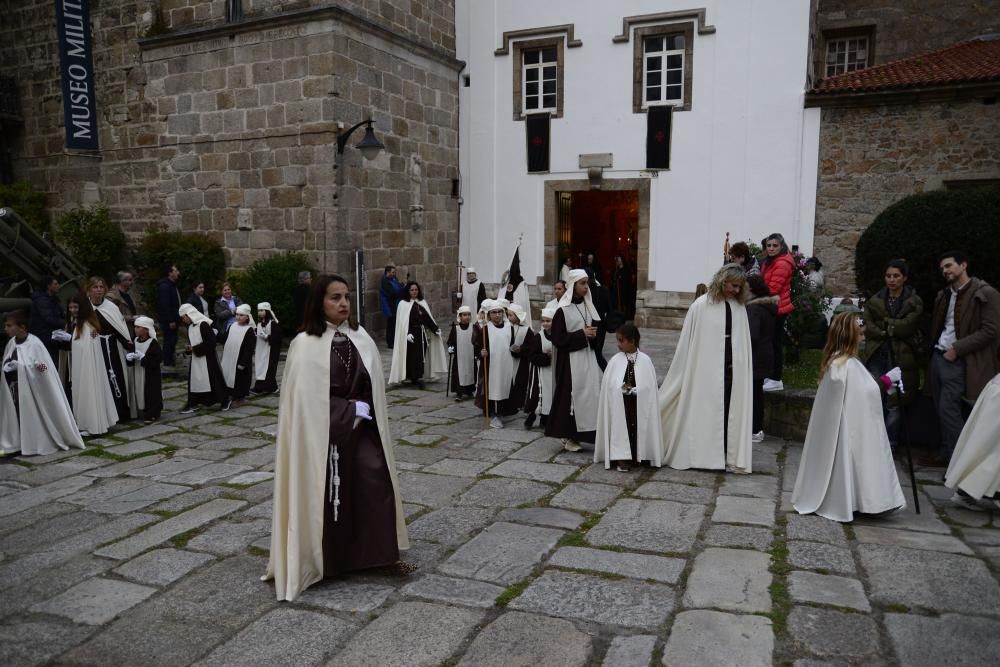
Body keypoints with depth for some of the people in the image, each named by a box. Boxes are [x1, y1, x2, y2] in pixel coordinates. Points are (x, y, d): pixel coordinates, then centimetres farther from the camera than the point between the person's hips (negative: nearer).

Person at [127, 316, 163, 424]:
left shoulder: (153, 343, -14)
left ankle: (152, 414, 5)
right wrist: (128, 357, -11)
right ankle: (143, 412, 24)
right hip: (138, 374, 7)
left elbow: (158, 359, -19)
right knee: (139, 393, 11)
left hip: (151, 376, -7)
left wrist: (143, 357, -23)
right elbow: (130, 353, 13)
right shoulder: (135, 341, 5)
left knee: (151, 394, -2)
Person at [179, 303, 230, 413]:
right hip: (196, 358, 8)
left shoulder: (203, 324, -18)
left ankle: (225, 400, 13)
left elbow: (211, 342, -22)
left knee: (213, 379, -1)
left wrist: (195, 349, -18)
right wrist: (189, 349, -2)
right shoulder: (190, 326, 8)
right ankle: (193, 404, 15)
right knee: (193, 380, 8)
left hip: (207, 358, -8)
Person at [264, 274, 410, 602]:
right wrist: (352, 410, -13)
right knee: (328, 494, 4)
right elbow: (305, 398, -13)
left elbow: (374, 386, 9)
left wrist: (364, 411, -3)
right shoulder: (305, 344, -11)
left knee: (376, 483, -4)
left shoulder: (360, 338, 4)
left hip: (362, 428, 4)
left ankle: (380, 552, 8)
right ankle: (328, 560, 21)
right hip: (323, 431, -4)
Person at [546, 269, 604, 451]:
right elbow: (557, 339, -13)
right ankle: (567, 436, 11)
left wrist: (593, 334, -2)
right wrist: (581, 334, -16)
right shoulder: (563, 311, -10)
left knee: (590, 393, 5)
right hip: (571, 360, -6)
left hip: (588, 357, 6)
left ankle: (583, 433, 15)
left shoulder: (588, 306, 9)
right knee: (571, 394, -1)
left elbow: (597, 327, 21)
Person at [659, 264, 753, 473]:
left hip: (734, 371, 4)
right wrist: (682, 375, -2)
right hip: (707, 371, -4)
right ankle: (703, 454, 15)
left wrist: (743, 369, 6)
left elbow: (744, 343, 10)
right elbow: (687, 342, -4)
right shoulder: (701, 306, -7)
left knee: (731, 414, 5)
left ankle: (730, 457, 13)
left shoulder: (739, 307, 6)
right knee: (706, 412, 4)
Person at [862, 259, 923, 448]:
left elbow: (907, 326, -11)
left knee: (894, 405, 1)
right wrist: (890, 330, -11)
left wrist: (884, 323, -3)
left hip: (901, 358, -2)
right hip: (876, 356, 2)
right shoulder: (874, 301, 10)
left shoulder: (914, 303, 3)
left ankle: (890, 446, 12)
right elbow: (868, 327, 0)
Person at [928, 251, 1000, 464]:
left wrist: (957, 349, -16)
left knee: (948, 409, -11)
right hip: (937, 356, 7)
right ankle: (946, 454, 21)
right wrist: (932, 348, 9)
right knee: (941, 409, 10)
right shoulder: (943, 295, 15)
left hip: (957, 360, -7)